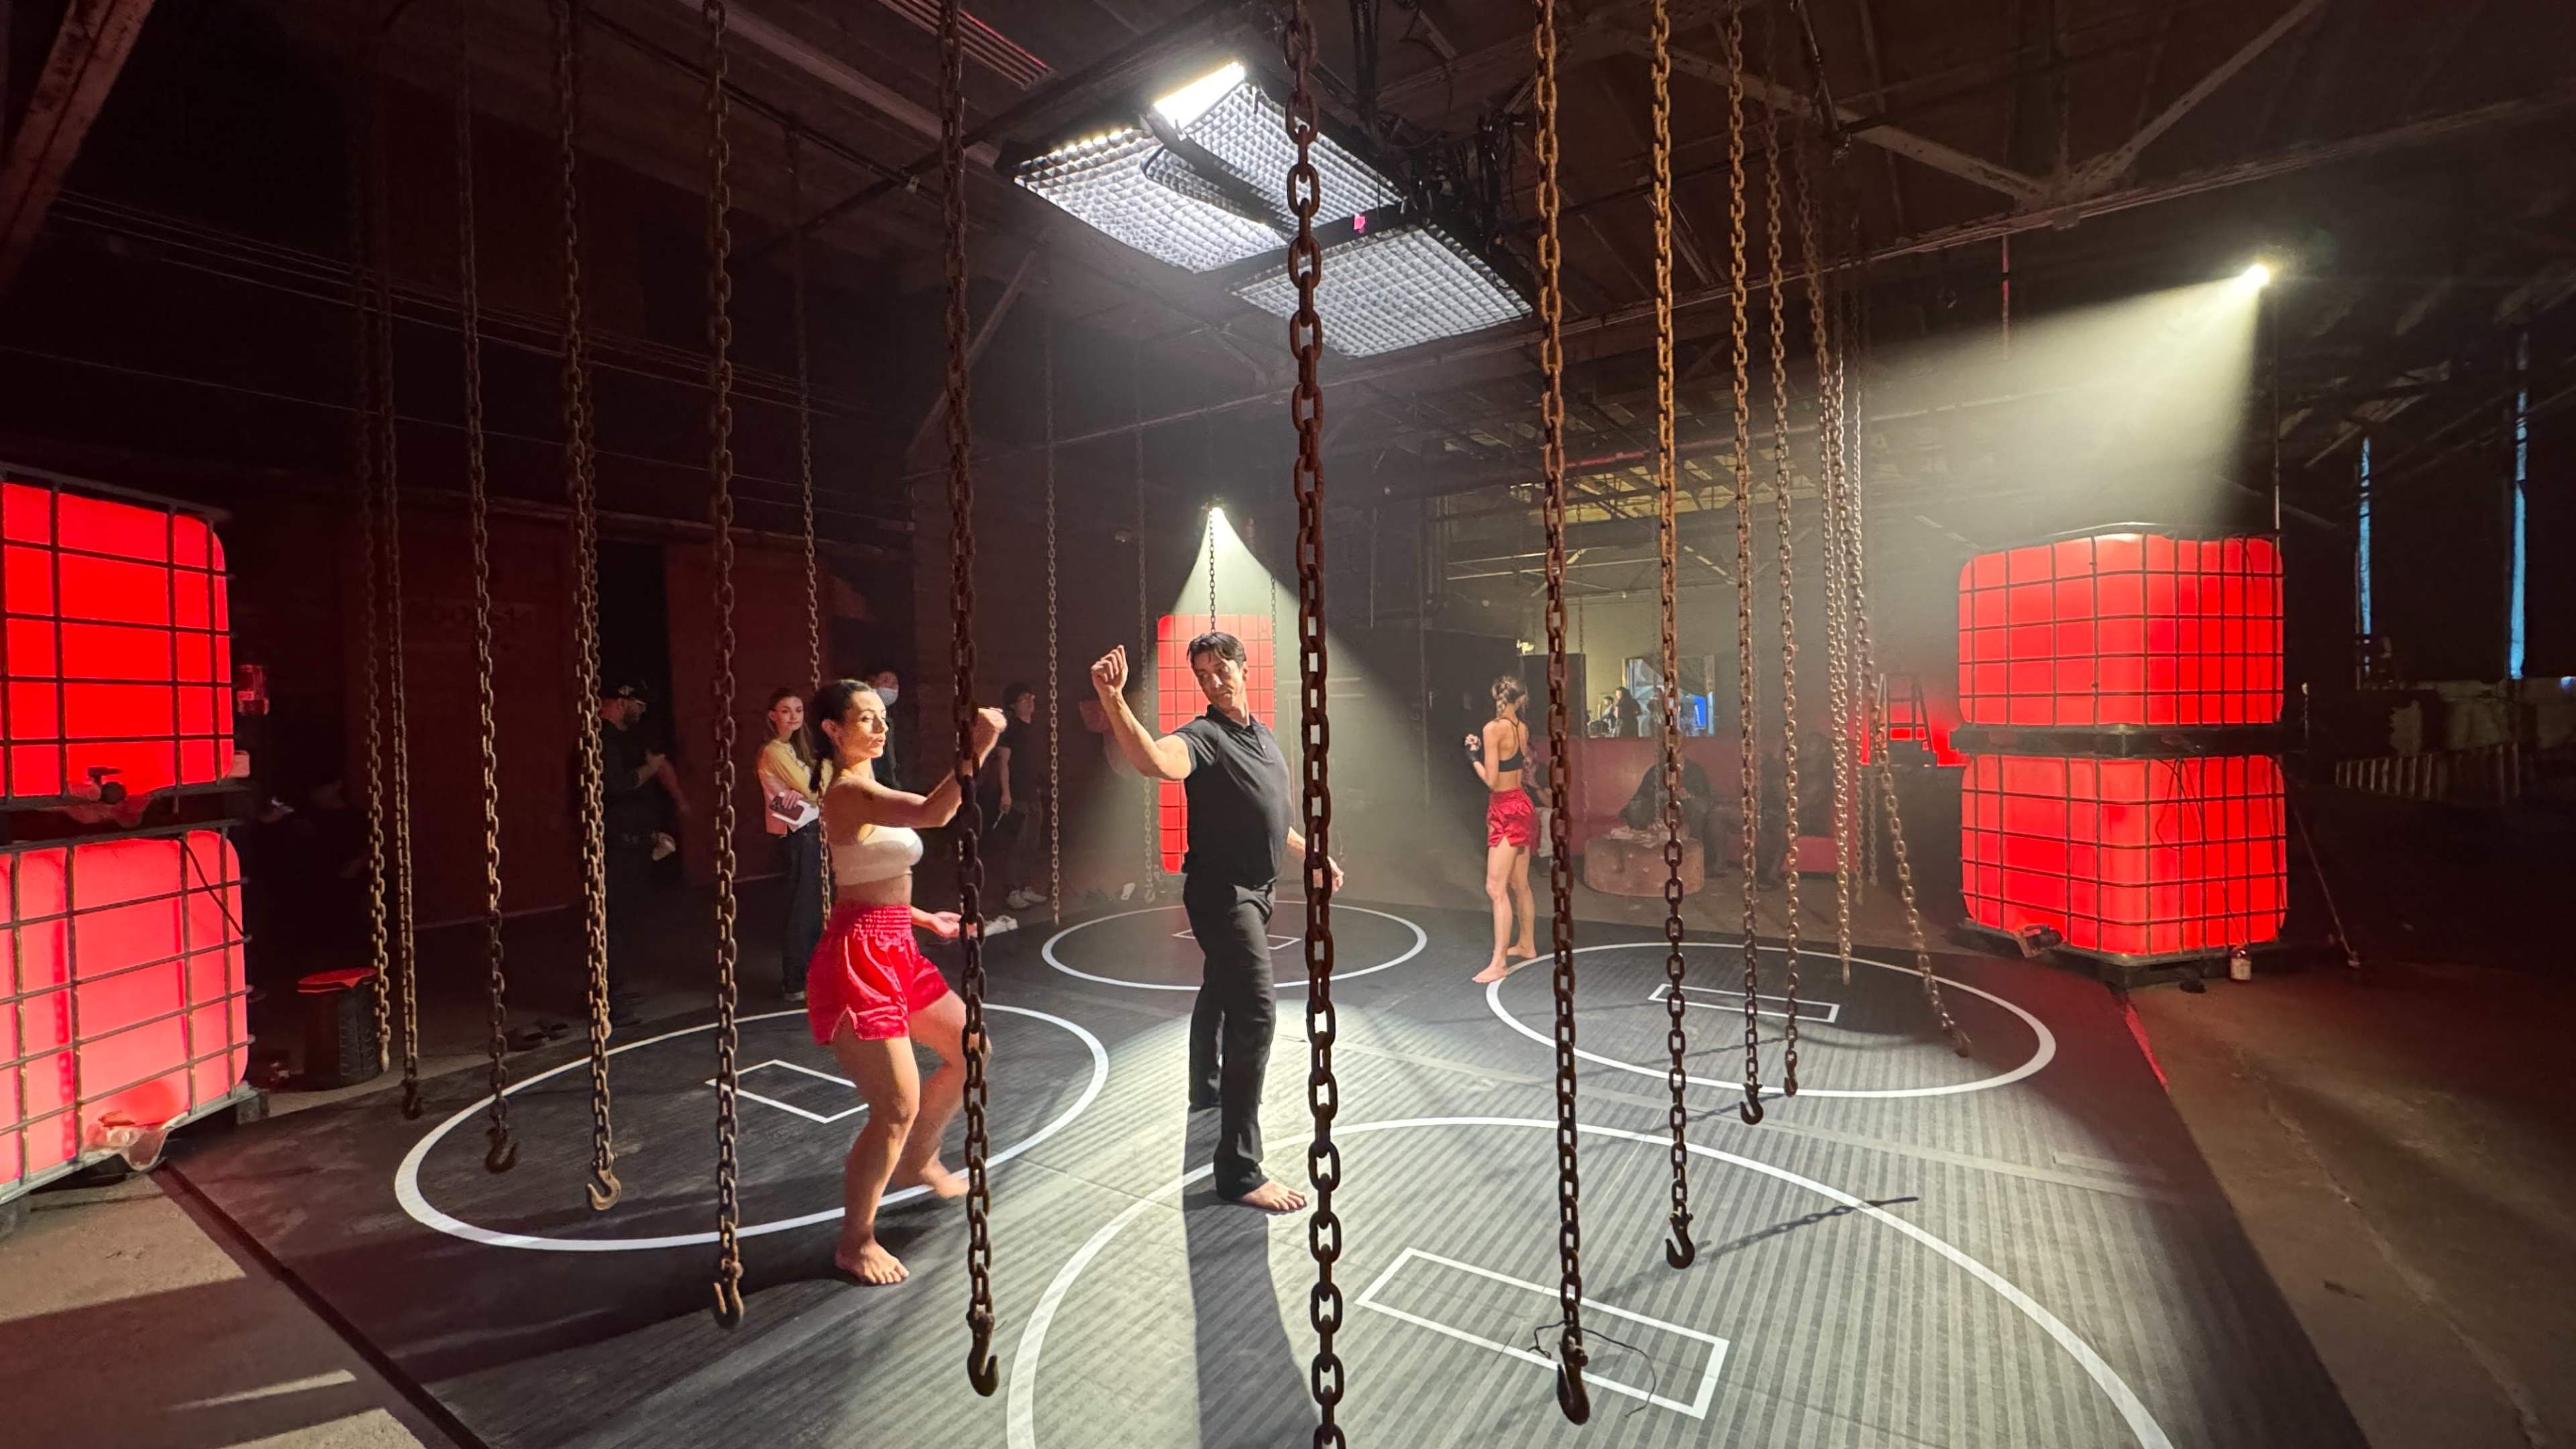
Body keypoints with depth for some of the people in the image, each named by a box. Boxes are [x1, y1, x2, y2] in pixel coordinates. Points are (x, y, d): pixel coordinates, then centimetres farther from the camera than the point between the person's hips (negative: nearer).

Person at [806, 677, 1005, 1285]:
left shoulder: (862, 791, 14)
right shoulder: (850, 790, -18)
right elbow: (932, 813, -38)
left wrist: (928, 920, 20)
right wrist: (977, 750, -42)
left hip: (896, 951, 10)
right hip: (859, 960, -10)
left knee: (969, 1050, 19)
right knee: (898, 1107, -6)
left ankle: (917, 1163, 39)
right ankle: (855, 1242, 15)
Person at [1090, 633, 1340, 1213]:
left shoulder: (1264, 734, 10)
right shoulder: (1203, 736, -17)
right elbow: (1154, 759, -42)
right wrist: (1113, 700, -56)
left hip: (1255, 888, 9)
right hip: (1221, 890, -9)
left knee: (1221, 991, 26)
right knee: (1255, 1012, -16)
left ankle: (1207, 1088, 50)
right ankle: (1240, 1171, -10)